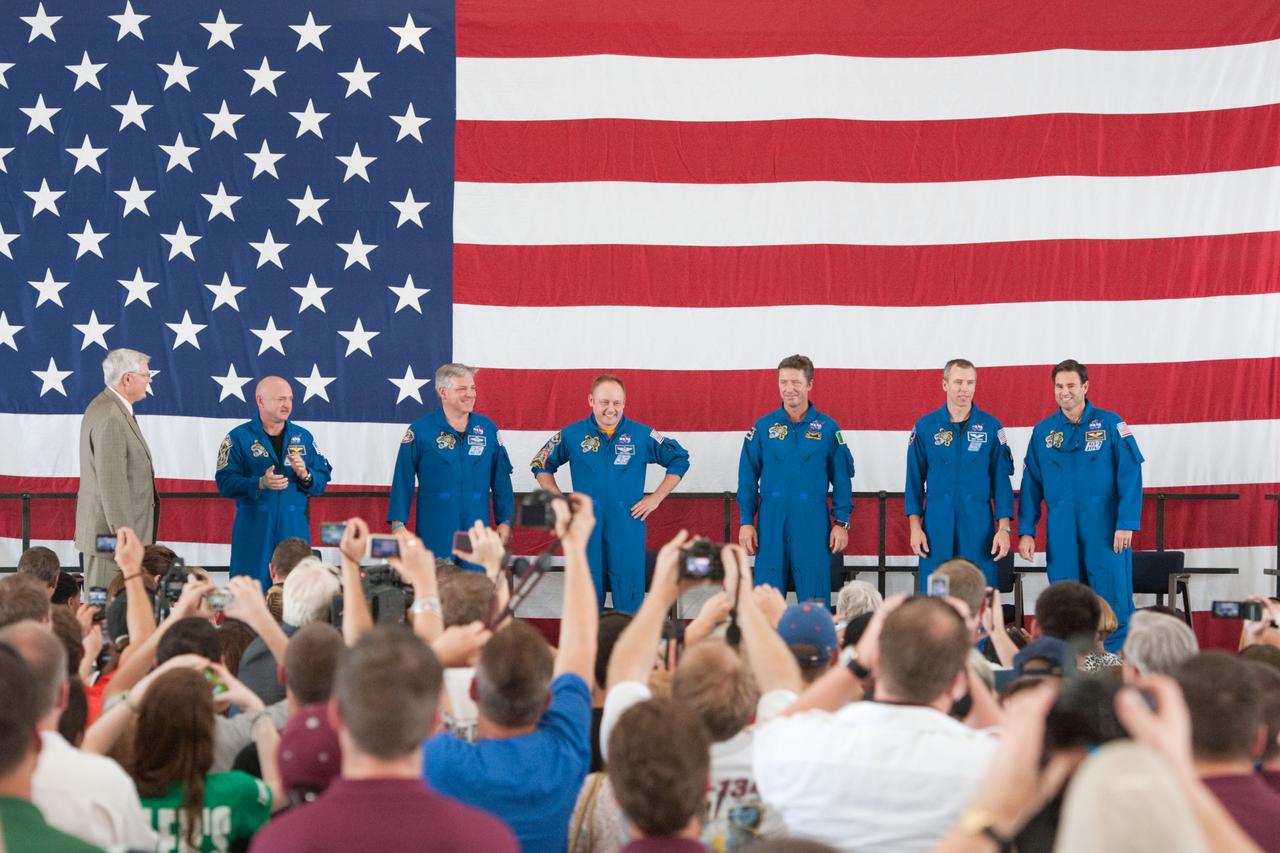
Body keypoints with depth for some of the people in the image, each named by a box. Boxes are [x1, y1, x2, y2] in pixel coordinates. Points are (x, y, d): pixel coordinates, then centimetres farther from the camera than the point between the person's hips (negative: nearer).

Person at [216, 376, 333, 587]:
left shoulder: (303, 437, 13)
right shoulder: (239, 438, 1)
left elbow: (323, 480, 10)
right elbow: (225, 483, -7)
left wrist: (305, 475, -12)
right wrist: (260, 483, -21)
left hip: (294, 529, 3)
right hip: (254, 529, -3)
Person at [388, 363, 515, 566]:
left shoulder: (488, 429, 7)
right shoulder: (420, 430, -2)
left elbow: (501, 479, 11)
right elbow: (403, 481, -2)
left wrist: (505, 521, 8)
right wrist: (398, 523, -5)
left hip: (476, 533, 3)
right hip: (435, 534, -3)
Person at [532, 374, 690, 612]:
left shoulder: (642, 435, 2)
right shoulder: (572, 435, 3)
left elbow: (680, 460, 12)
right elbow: (541, 465, 16)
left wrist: (656, 498, 5)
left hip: (628, 529, -1)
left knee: (629, 600, 0)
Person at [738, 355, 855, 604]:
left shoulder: (827, 428, 3)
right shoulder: (763, 427, 5)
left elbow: (841, 478, 6)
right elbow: (748, 478, 7)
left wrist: (841, 523, 1)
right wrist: (746, 522, 2)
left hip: (813, 523, -1)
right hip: (771, 522, 1)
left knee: (815, 600, 1)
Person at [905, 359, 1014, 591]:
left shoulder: (990, 426, 2)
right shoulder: (925, 427, 3)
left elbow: (1001, 479, 3)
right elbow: (915, 480, 7)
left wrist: (1004, 527, -2)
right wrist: (915, 526, 1)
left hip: (978, 526, 0)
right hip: (937, 526, 0)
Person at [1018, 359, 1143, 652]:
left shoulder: (1109, 423, 0)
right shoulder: (1043, 431, 10)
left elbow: (1130, 474, -5)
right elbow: (1031, 484, 11)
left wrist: (1126, 524, -12)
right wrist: (1026, 531, 5)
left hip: (1104, 528, -3)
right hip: (1061, 532, 3)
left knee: (1113, 602, -5)